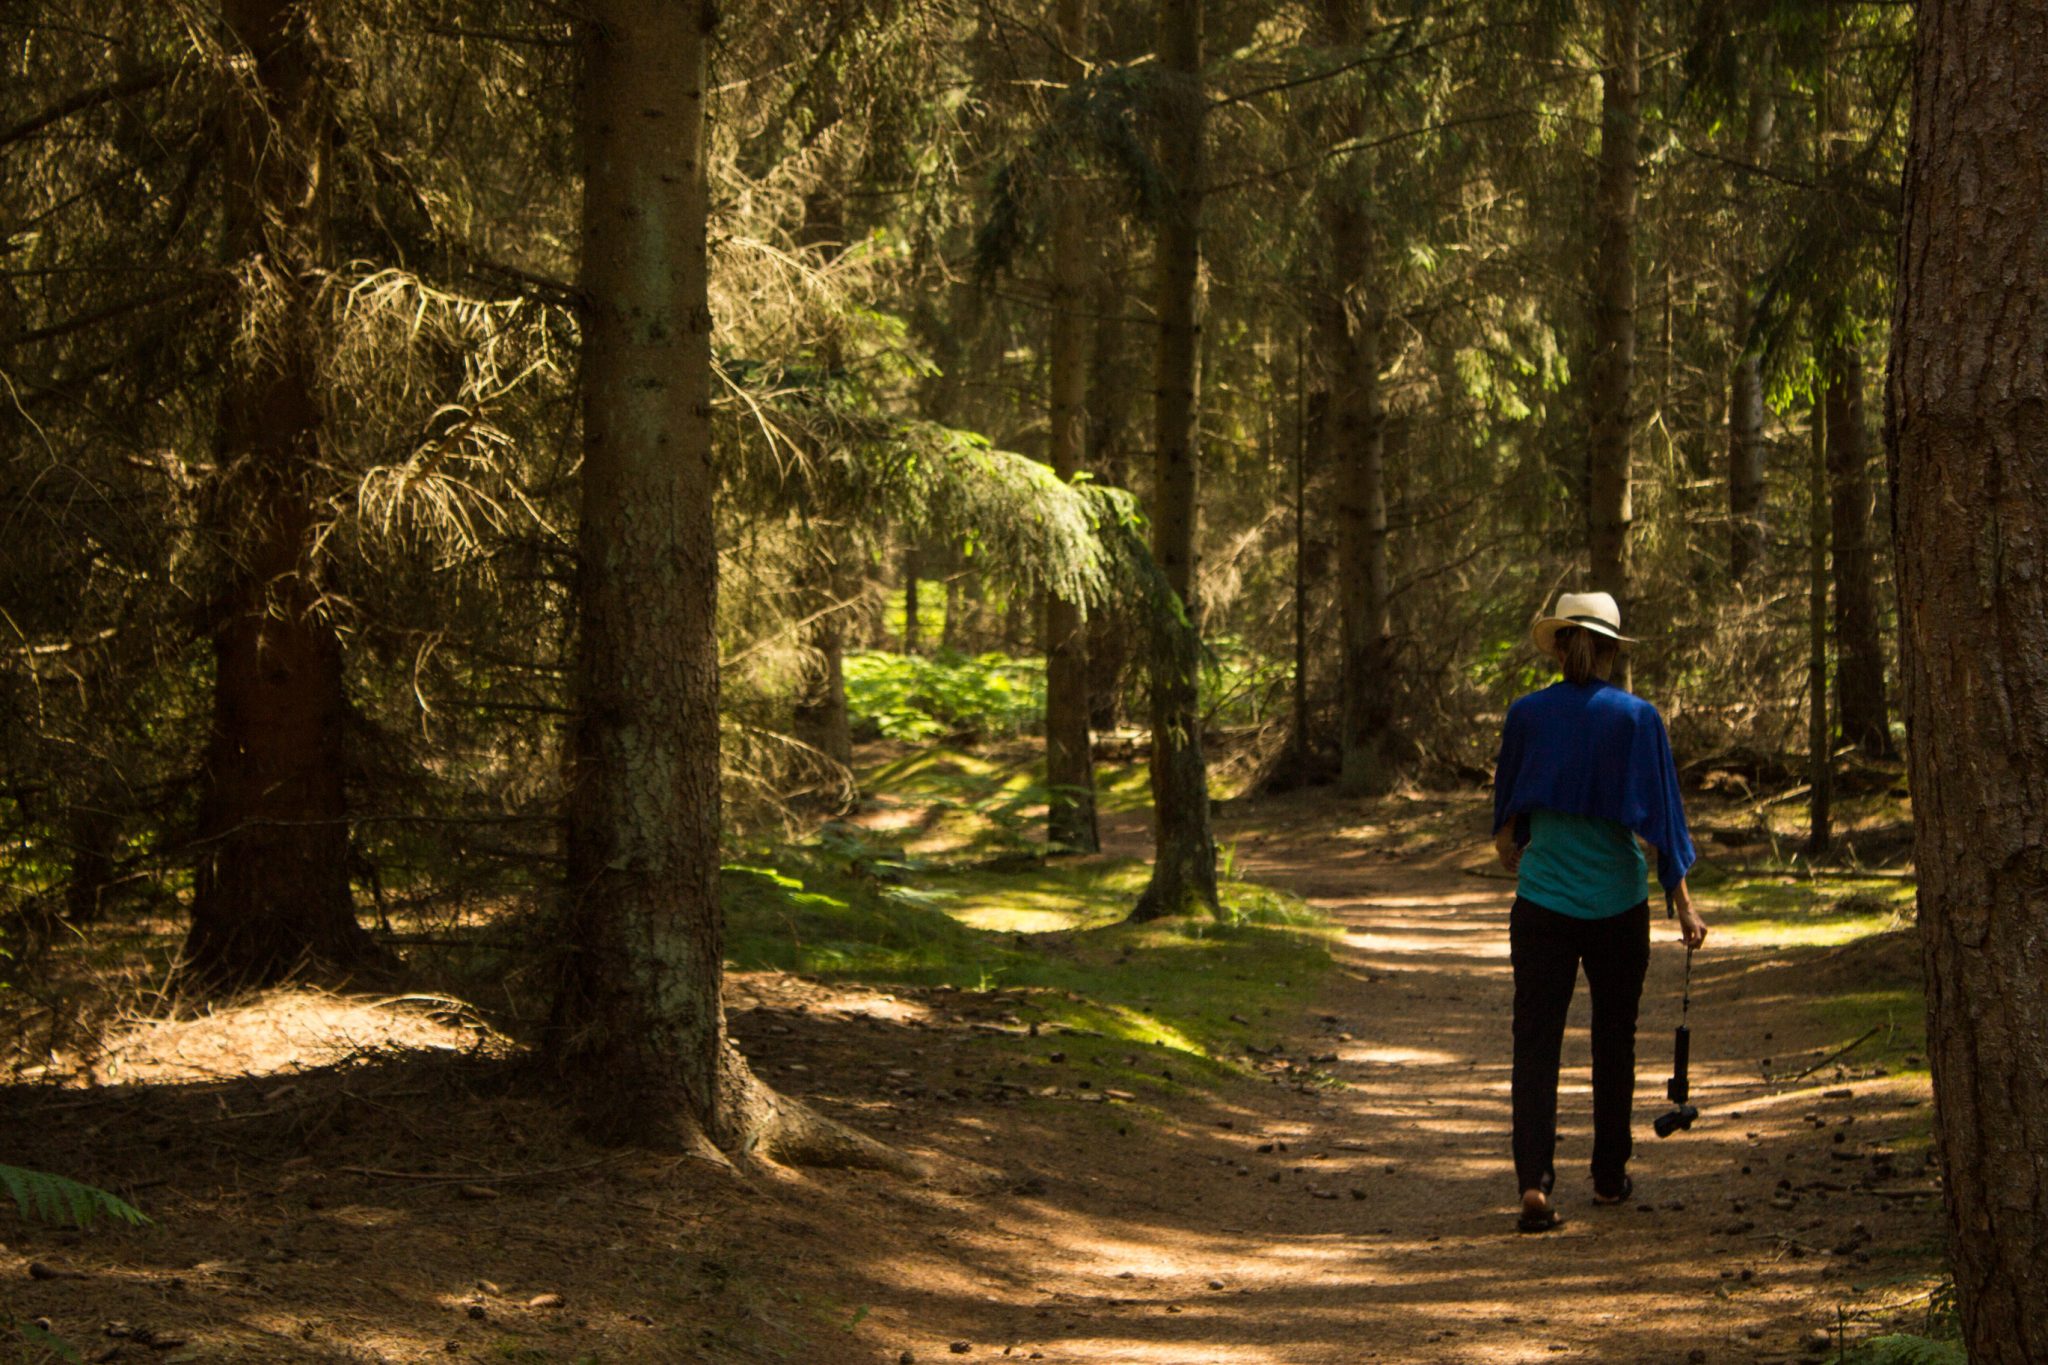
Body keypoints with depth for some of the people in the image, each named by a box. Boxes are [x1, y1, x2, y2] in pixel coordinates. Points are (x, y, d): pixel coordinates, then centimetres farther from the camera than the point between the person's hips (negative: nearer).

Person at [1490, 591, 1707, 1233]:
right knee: (1614, 1040, 17)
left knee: (1536, 1042, -1)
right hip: (1618, 902, 1)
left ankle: (1535, 1181, -16)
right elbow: (1662, 817, -4)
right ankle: (1609, 1175, 26)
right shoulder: (1637, 717, -4)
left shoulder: (1528, 714, -2)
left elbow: (1507, 815, 9)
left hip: (1543, 899, 0)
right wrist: (1683, 904, 2)